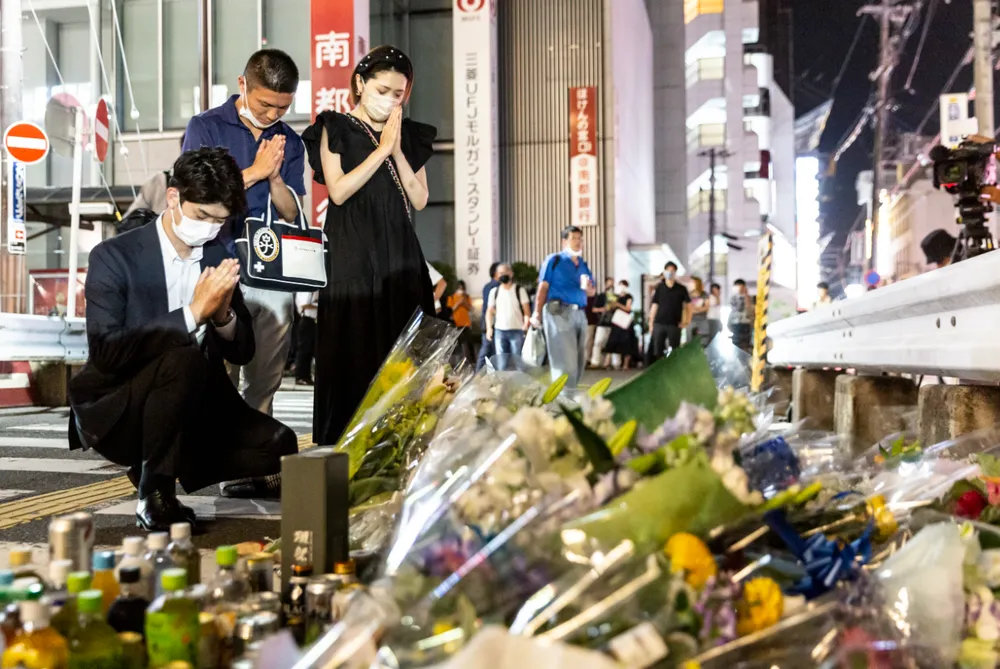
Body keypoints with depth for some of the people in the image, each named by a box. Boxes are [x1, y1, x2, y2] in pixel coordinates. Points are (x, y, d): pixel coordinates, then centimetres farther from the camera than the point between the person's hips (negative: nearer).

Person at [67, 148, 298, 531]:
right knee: (184, 359, -35)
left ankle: (176, 467, 10)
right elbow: (107, 351, -24)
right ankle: (154, 495, -19)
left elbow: (243, 352, 6)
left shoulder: (217, 258, 4)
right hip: (118, 414, -5)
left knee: (278, 446, -15)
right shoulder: (114, 257, -11)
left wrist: (223, 316, -17)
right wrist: (193, 314, -29)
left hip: (194, 410, 6)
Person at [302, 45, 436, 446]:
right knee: (353, 352, -5)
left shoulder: (410, 136, 14)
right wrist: (382, 149, -10)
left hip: (401, 259, 4)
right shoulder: (335, 129, 4)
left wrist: (398, 151, -5)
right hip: (353, 258, -4)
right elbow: (338, 190, -8)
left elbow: (419, 200, 5)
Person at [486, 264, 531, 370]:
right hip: (500, 330, 3)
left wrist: (527, 322, -22)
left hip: (517, 330, -3)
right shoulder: (494, 291, 10)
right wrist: (489, 327, -1)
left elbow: (526, 309, -3)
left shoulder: (519, 290, 2)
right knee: (501, 363, 4)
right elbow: (490, 311, 11)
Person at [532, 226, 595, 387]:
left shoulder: (583, 264, 18)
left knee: (579, 358, 8)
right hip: (559, 312, -7)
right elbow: (543, 287, -4)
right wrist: (537, 313, -11)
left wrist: (588, 287, -3)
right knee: (565, 358, -11)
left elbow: (591, 292, 22)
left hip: (579, 314, 7)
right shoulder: (554, 260, 1)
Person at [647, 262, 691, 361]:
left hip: (674, 325, -1)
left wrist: (687, 321, 1)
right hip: (659, 324, 1)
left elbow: (688, 305, 9)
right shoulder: (659, 288, 5)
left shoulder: (681, 289, 4)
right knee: (658, 351, 3)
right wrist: (651, 323, 2)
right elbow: (654, 306, 6)